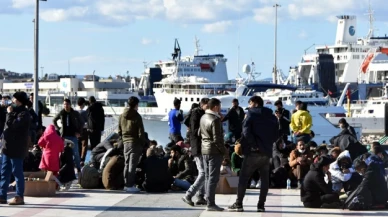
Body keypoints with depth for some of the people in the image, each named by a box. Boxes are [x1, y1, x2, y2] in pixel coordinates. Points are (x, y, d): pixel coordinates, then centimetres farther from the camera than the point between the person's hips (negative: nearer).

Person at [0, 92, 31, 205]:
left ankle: (19, 197, 0)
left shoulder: (24, 114, -13)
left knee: (17, 172, -5)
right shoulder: (16, 111, 18)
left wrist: (10, 113, -13)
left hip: (16, 148, -10)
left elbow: (12, 124, -24)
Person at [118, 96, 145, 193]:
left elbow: (119, 131, 13)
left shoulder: (122, 116, 8)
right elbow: (141, 132, -11)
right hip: (135, 143, -6)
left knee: (127, 164, 14)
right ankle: (130, 185, -7)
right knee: (132, 165, -5)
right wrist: (143, 144, -3)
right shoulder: (136, 116, -11)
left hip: (126, 142, 6)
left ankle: (127, 184, 17)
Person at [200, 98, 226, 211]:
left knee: (208, 177, 12)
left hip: (204, 150, 9)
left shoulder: (203, 117, 9)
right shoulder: (215, 120, -17)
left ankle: (209, 201, 15)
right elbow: (217, 139, -19)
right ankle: (211, 204, -7)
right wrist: (224, 151, -8)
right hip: (215, 151, -9)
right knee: (213, 178, -6)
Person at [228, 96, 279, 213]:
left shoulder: (251, 114, -3)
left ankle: (238, 204, 0)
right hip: (267, 152, 5)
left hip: (253, 152, -5)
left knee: (243, 177, 1)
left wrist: (254, 144, -12)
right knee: (265, 179, 9)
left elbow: (246, 131, -16)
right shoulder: (272, 117, 12)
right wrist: (268, 143, 11)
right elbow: (276, 135, 12)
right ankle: (261, 205, 7)